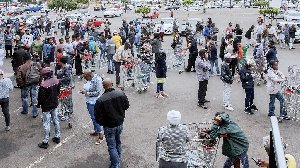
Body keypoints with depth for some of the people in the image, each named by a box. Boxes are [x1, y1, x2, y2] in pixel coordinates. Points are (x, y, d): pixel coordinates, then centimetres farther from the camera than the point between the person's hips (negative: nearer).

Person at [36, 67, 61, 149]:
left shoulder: (43, 85, -25)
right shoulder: (56, 81, -6)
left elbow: (41, 97, -18)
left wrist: (38, 104, 0)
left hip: (46, 106, -6)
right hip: (54, 104, 6)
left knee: (46, 124, 3)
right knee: (55, 120, 19)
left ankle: (45, 142, 13)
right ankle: (57, 137, 32)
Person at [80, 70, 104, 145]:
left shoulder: (97, 80, -19)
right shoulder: (89, 80, 7)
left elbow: (97, 92, -21)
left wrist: (87, 93, -18)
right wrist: (84, 90, 1)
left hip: (94, 102, -9)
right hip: (88, 101, 9)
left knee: (95, 118, -7)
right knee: (93, 117, 17)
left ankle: (101, 136, 0)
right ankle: (96, 131, 32)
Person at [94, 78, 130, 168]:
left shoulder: (100, 100, -23)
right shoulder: (121, 93, -12)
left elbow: (98, 117, -17)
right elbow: (127, 106, 3)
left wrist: (102, 123, 2)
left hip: (109, 127, -5)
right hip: (120, 124, 5)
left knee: (112, 146, 10)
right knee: (118, 142, 24)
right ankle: (118, 161, 41)